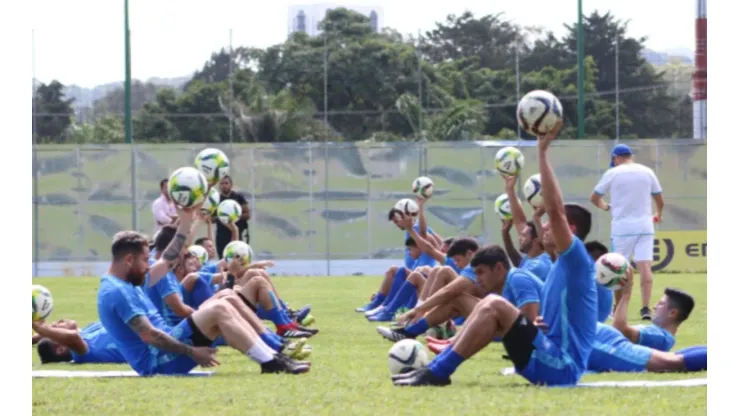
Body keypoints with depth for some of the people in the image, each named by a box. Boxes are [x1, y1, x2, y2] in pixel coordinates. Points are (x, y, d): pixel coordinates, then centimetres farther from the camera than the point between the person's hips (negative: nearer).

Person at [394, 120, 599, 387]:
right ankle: (438, 367, 0)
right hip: (549, 362, 10)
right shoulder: (561, 267, 23)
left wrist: (542, 152, -19)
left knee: (494, 304, -17)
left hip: (560, 368, -10)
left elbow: (555, 210, -20)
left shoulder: (577, 261, -6)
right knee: (490, 307, 8)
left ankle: (439, 372, -16)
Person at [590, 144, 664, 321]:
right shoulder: (647, 172, 6)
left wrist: (605, 206, 28)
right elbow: (659, 200, 13)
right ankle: (646, 308, -13)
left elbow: (594, 198, 6)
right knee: (645, 266, -3)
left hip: (622, 227, -2)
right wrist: (658, 215, 34)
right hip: (645, 226, 2)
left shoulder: (612, 173, -2)